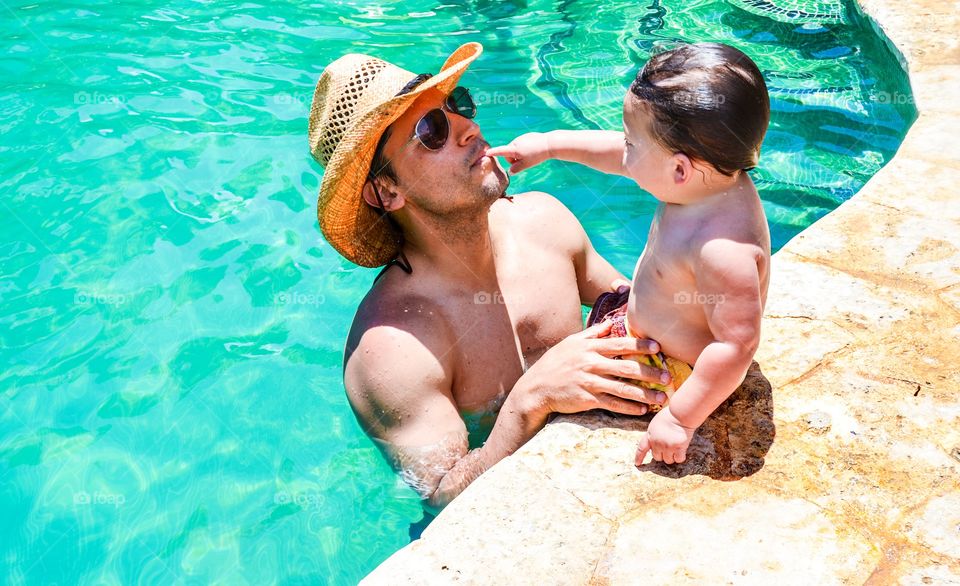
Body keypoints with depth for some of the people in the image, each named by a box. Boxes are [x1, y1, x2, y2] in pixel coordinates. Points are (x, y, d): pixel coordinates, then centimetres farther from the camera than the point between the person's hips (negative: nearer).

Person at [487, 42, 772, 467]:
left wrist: (680, 418, -31)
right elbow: (619, 156, 4)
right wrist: (551, 143, 10)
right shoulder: (710, 177, -12)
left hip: (677, 379, -9)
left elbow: (737, 345, -36)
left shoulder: (723, 249, -40)